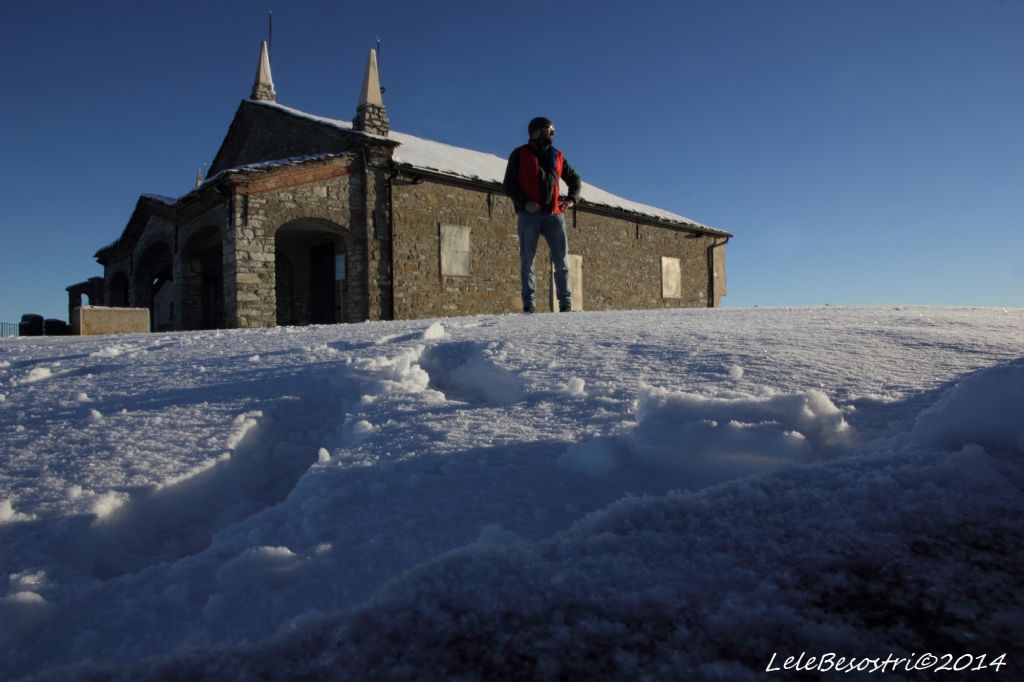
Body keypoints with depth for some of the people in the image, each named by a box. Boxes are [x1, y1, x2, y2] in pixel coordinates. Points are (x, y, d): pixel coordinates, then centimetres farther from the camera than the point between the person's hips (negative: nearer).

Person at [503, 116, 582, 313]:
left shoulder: (557, 156, 21)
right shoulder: (520, 154, 9)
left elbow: (574, 178, 28)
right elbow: (509, 184, 3)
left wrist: (572, 198, 8)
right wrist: (524, 202, -13)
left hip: (554, 214, 3)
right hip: (529, 214, -3)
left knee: (562, 260, -4)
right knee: (527, 261, -3)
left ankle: (566, 304, -2)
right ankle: (529, 305, -2)